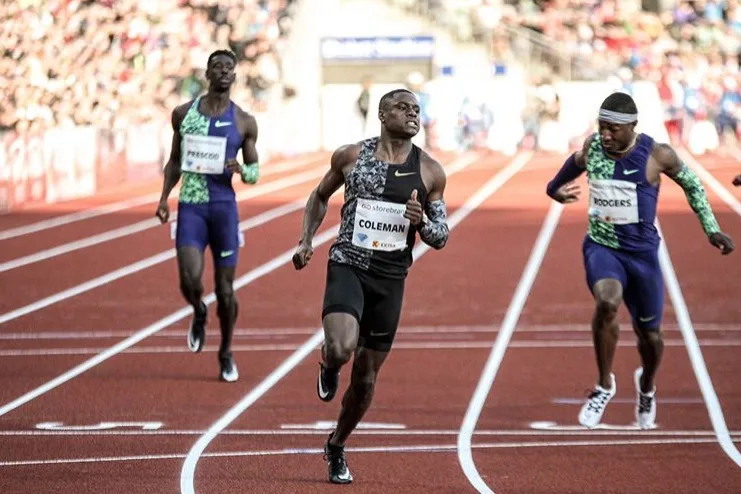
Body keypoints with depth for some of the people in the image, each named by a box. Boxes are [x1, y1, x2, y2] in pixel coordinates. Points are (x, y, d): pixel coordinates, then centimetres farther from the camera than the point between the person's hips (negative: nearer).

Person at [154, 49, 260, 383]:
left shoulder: (244, 122, 2)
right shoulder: (184, 113, 5)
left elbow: (255, 172, 8)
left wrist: (241, 170, -15)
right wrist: (164, 198, 4)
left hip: (224, 207, 0)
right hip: (190, 206, 0)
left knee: (225, 289, 4)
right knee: (190, 280, -17)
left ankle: (226, 353, 24)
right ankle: (199, 314, 18)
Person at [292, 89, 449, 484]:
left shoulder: (430, 172, 1)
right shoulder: (350, 156, 0)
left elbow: (441, 238, 7)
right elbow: (320, 196, 17)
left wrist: (422, 222, -15)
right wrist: (306, 240, 4)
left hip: (390, 278, 2)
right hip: (348, 267, -2)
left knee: (366, 378, 9)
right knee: (341, 348, -29)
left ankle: (336, 447, 32)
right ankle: (328, 370, 10)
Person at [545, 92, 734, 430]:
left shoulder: (657, 156, -15)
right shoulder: (591, 148, -8)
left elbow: (692, 185, 1)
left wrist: (711, 229, 0)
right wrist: (557, 188, 12)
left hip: (642, 252, 0)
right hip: (601, 247, 0)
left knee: (648, 332, 12)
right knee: (607, 302, -30)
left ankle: (646, 388, 46)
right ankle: (605, 386, -12)